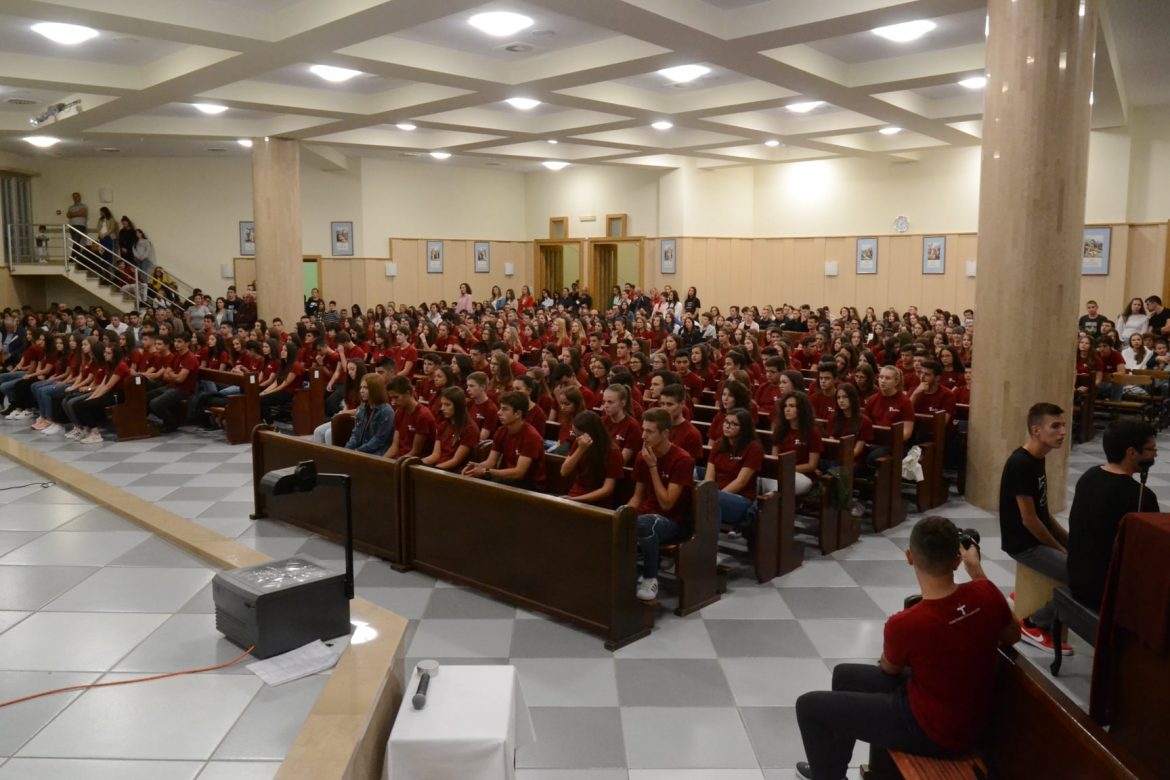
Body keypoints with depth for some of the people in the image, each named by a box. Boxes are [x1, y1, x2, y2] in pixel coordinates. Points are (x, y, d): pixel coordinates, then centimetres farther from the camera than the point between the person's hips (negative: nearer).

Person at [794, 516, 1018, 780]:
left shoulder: (904, 624, -31)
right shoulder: (986, 593, -17)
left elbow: (889, 669, -5)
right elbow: (1012, 636, 7)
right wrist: (976, 571, 9)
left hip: (934, 731, -7)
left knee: (809, 705, 2)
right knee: (845, 674, 22)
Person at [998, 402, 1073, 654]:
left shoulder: (1037, 459, 7)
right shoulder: (1020, 464, -23)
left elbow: (1043, 511, 14)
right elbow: (1029, 520, -21)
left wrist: (1069, 539, 6)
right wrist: (1062, 550, -12)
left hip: (1041, 534, 10)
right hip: (1024, 544, -10)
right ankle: (1034, 625, 1)